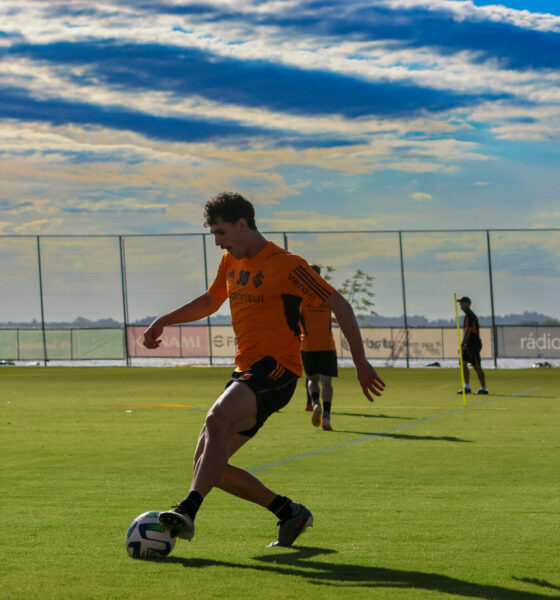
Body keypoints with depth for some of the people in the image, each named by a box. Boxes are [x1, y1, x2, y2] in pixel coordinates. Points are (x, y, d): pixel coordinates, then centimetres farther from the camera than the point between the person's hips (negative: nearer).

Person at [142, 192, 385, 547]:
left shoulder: (285, 265, -9)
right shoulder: (231, 262, 16)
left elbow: (339, 305, -7)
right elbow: (210, 301, 35)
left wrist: (360, 362, -12)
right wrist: (165, 320, 21)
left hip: (276, 370, -9)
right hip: (247, 371, 9)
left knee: (217, 420, -35)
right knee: (207, 466, 2)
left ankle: (188, 512, -46)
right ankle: (290, 513, 12)